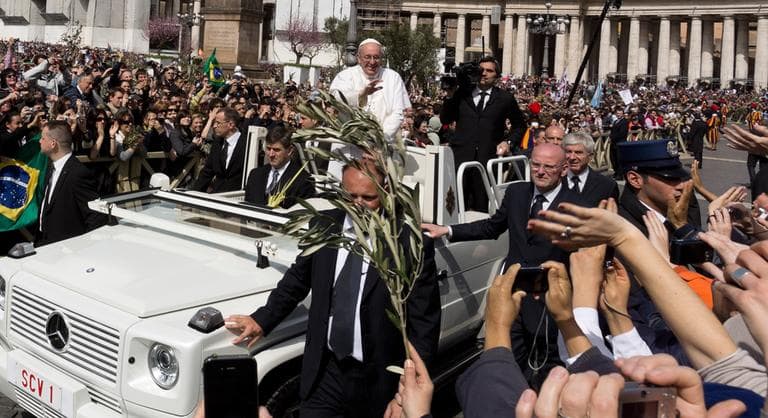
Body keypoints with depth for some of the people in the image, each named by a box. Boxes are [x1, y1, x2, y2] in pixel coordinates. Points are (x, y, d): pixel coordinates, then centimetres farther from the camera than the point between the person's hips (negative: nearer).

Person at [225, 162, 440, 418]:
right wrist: (262, 321, 8)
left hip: (379, 380, -3)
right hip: (325, 372, 3)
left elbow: (424, 324, -11)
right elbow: (298, 279, 15)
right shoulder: (324, 226, 0)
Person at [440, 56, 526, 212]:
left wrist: (509, 141, 4)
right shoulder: (462, 93, 11)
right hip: (461, 156, 1)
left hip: (488, 158, -1)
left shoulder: (505, 98, 8)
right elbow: (445, 120, 11)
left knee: (482, 207, 0)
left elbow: (519, 125, 19)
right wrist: (450, 96, -1)